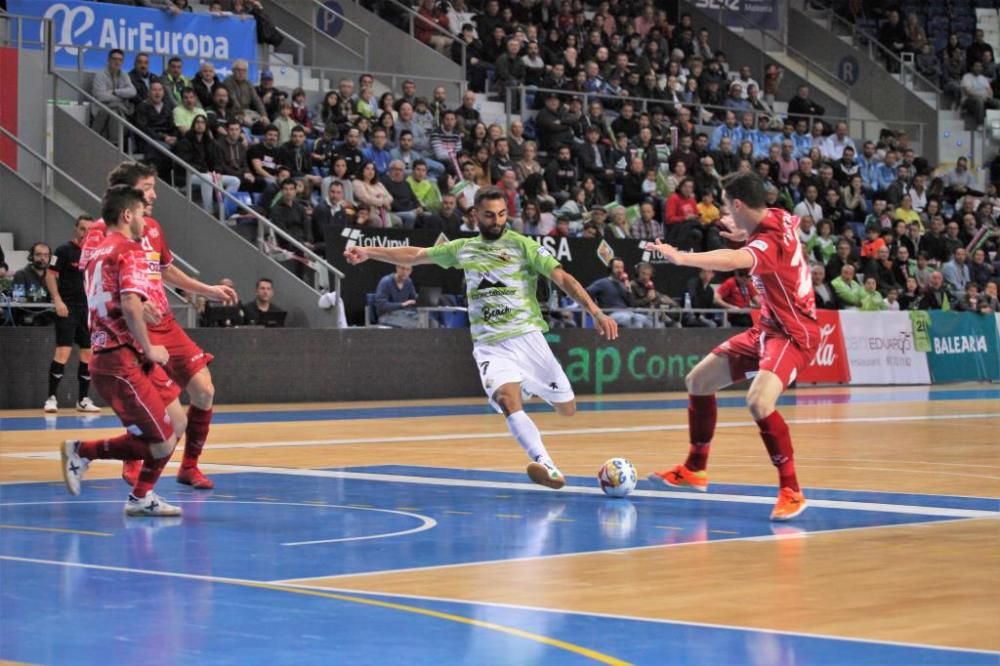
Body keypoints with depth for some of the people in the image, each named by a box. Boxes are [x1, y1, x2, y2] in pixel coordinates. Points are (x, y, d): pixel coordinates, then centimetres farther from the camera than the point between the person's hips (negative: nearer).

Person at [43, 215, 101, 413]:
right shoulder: (64, 250, -5)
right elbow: (50, 276, -7)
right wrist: (58, 301, -17)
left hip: (88, 308, 6)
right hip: (68, 308, -6)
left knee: (88, 354, 6)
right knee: (63, 351, -13)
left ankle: (83, 400, 14)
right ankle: (52, 398, -8)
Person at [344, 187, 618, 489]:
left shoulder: (523, 245, 0)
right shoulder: (463, 248, 12)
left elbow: (562, 278, -9)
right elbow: (415, 255, 23)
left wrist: (596, 312, -21)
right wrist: (368, 253, 19)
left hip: (526, 336, -1)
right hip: (489, 346, 1)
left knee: (567, 409, 2)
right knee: (508, 400, -28)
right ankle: (545, 465, -38)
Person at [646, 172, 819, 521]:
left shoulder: (769, 241, -28)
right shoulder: (780, 218, -1)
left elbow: (732, 260, -50)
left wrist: (680, 257, -58)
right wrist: (746, 233, 25)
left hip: (793, 334, -10)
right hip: (767, 328, 10)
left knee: (758, 401, -34)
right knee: (698, 381, 13)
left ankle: (791, 491, -21)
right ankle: (694, 470, 29)